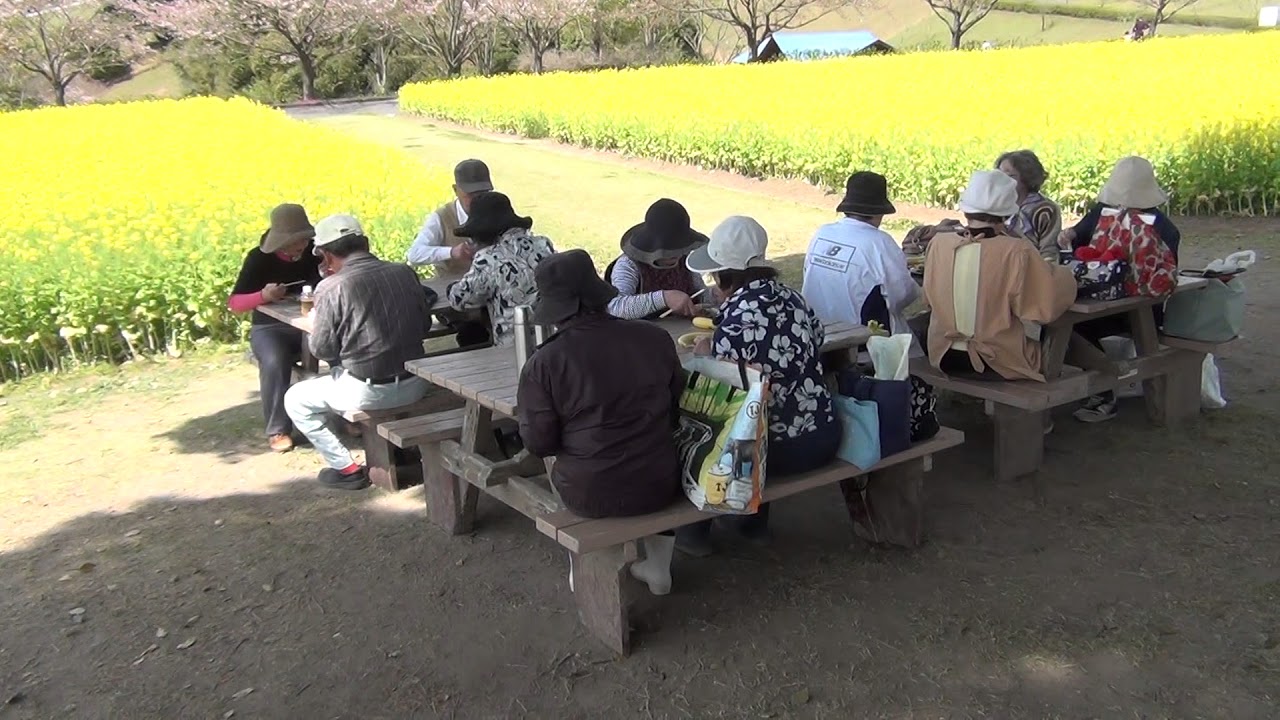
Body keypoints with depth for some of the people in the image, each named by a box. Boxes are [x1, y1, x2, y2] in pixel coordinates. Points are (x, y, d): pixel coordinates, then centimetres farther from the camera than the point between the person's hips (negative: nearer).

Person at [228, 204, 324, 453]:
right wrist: (262, 296, -28)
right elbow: (234, 303, -8)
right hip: (270, 328, -1)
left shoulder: (315, 252, -4)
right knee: (274, 362, -35)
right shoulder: (259, 258, -8)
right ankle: (278, 430, -18)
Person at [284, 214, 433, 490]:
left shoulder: (331, 287, -14)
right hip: (415, 384, 6)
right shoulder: (405, 272, 0)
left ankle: (347, 469, 14)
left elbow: (322, 350, -7)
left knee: (295, 400, 19)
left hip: (369, 391, -6)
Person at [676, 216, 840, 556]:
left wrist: (705, 355, 4)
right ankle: (756, 521, 40)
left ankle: (695, 531, 30)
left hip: (783, 448, -7)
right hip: (824, 435, 7)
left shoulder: (736, 322, -21)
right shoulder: (791, 298, 1)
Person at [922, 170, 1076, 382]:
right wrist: (1058, 271, 2)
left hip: (944, 357, 4)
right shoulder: (1017, 252, -19)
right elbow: (1051, 301, -17)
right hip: (999, 363, -4)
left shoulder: (938, 243, -7)